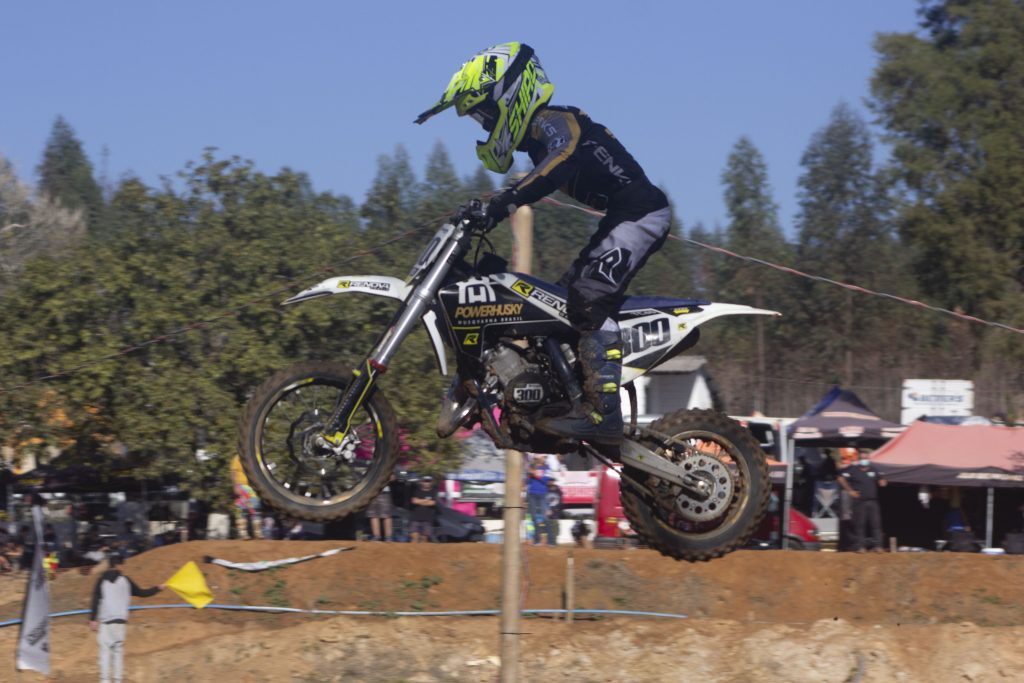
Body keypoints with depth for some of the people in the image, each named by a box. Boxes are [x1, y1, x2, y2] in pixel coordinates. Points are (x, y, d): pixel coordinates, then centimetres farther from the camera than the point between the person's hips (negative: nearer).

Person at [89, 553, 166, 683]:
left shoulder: (102, 581, 2)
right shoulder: (125, 581, 3)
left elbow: (95, 601, -3)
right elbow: (141, 593, 10)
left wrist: (93, 619, -1)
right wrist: (159, 588, 22)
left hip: (104, 620, 0)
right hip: (120, 620, 0)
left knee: (105, 650, -2)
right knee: (118, 650, 6)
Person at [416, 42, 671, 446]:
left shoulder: (554, 123, -13)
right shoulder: (540, 135, 19)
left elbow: (562, 163, -35)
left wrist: (507, 202, -44)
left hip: (640, 212, -11)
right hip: (624, 217, 11)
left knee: (590, 299, -22)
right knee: (568, 295, 14)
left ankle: (603, 412, -30)